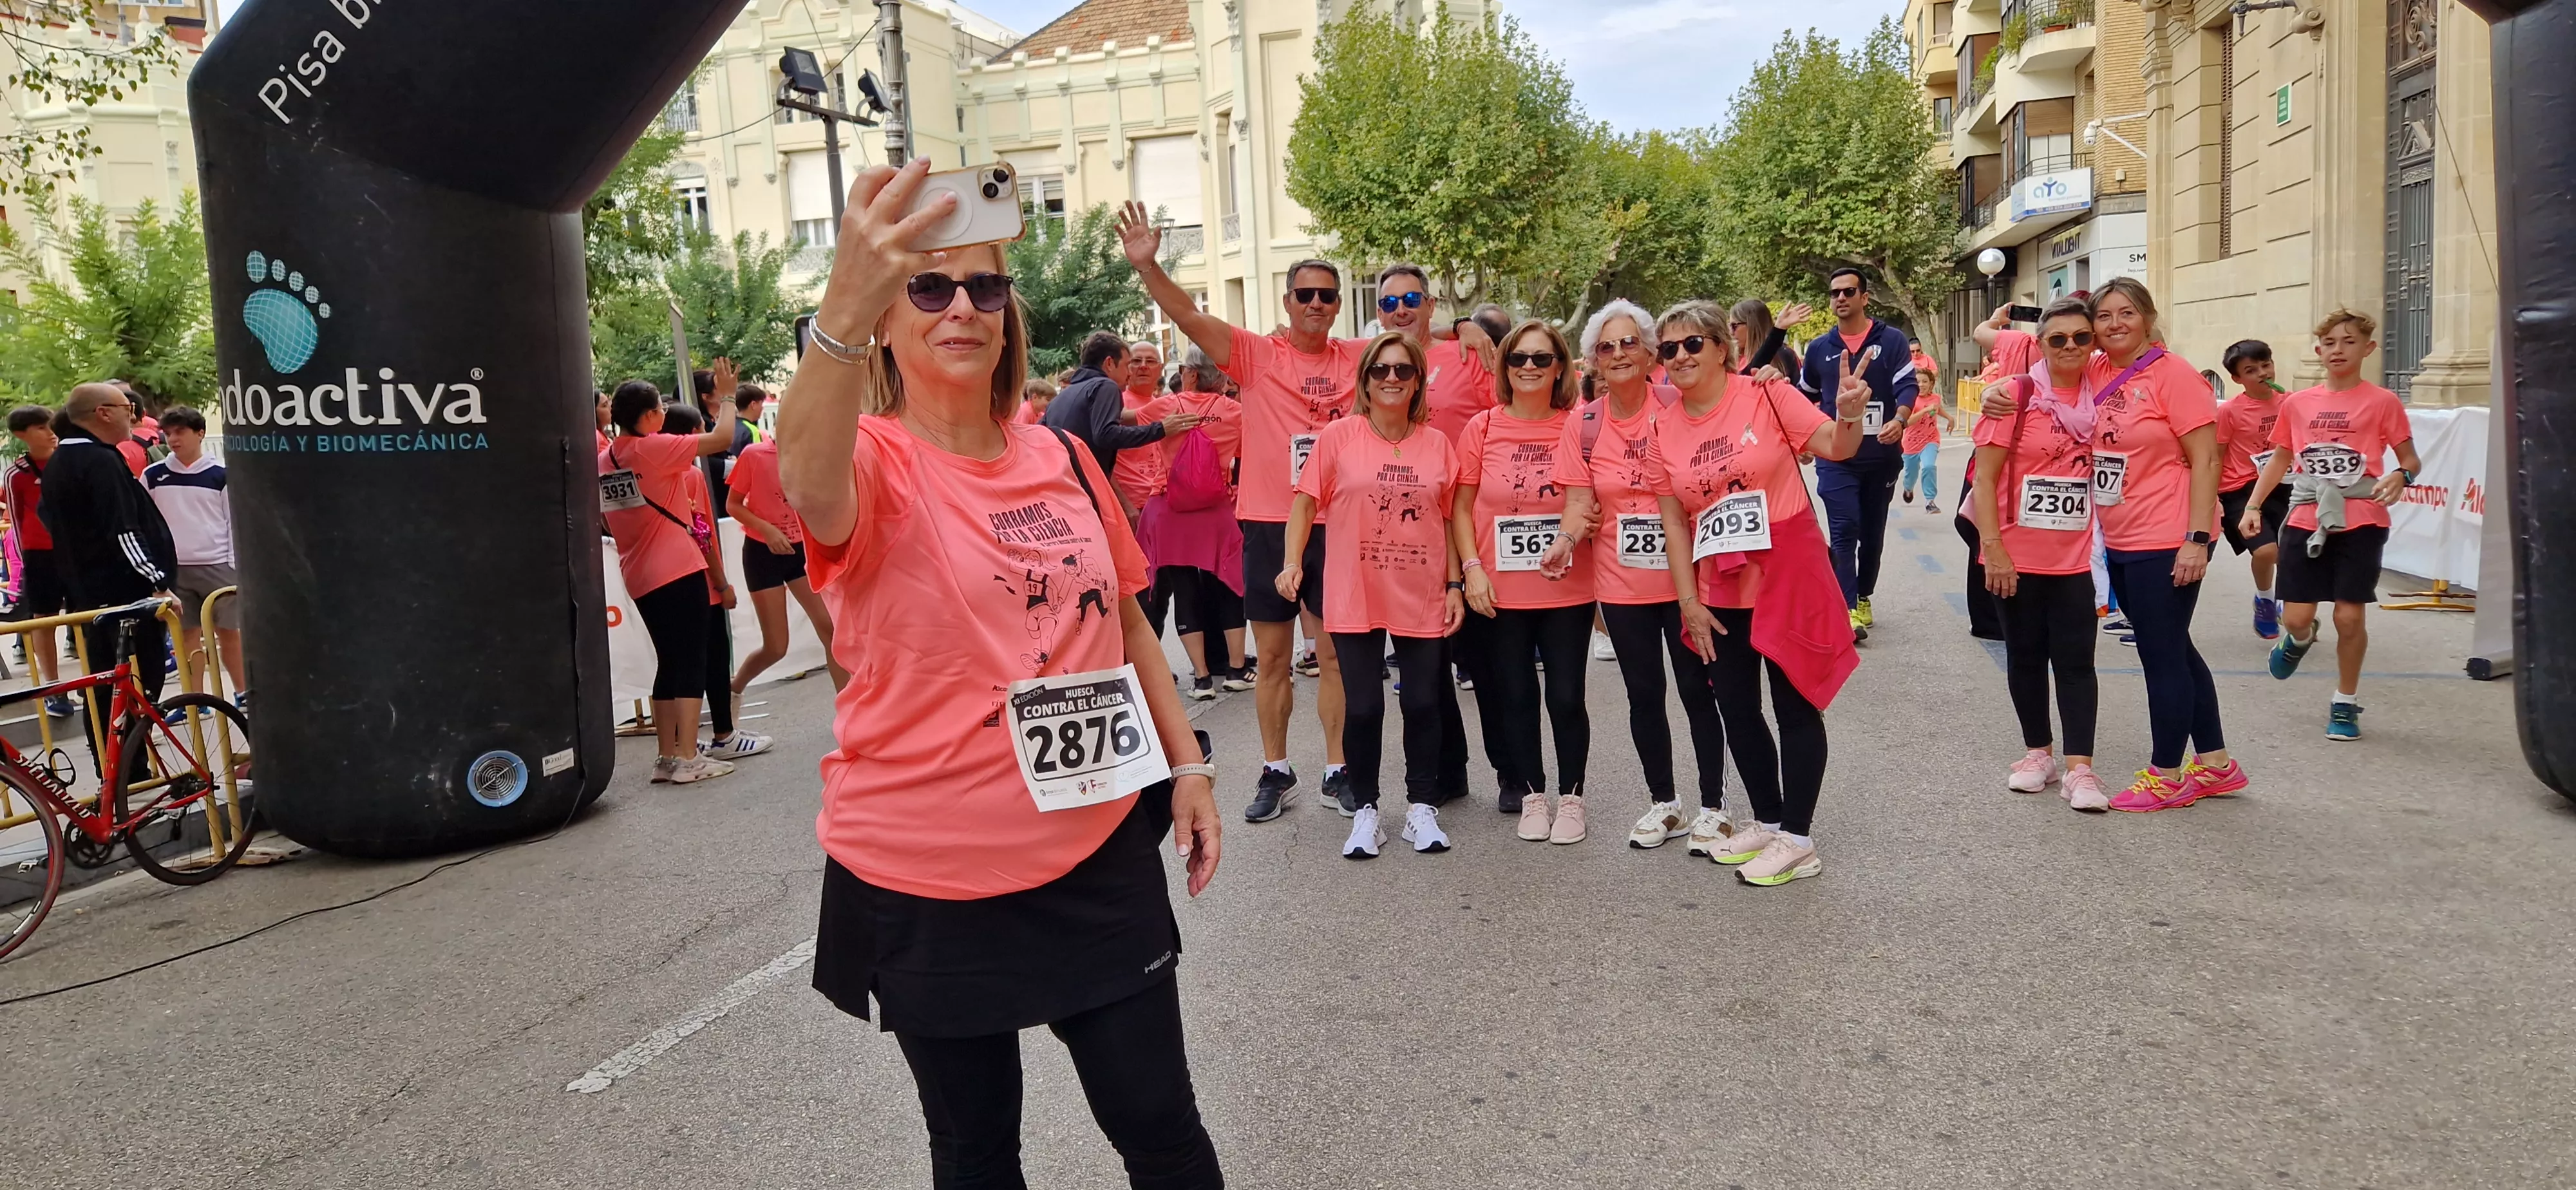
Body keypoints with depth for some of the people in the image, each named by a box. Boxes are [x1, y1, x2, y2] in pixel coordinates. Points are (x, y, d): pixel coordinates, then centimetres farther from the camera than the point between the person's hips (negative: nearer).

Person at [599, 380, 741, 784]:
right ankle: (688, 758, -7)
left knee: (669, 663, 14)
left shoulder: (604, 460, 11)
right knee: (692, 662, -4)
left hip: (639, 578, 8)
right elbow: (723, 438, -8)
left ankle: (665, 757, 16)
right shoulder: (655, 449, -11)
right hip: (680, 570, -7)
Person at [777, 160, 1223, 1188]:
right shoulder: (872, 460, -11)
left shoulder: (1063, 458, 3)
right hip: (929, 878, -3)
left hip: (1099, 847, 4)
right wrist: (845, 309, -53)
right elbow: (809, 489, -37)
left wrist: (1188, 764, 9)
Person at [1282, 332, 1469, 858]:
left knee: (1424, 703, 8)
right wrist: (1292, 562, -9)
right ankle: (1365, 810, 19)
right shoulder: (1338, 436, -4)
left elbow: (1447, 519, 8)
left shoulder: (1437, 445, 3)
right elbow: (1306, 502, 1)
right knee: (1363, 707, 5)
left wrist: (1454, 585, 5)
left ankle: (1422, 806, 23)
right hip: (1355, 597, -2)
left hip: (1422, 598, 2)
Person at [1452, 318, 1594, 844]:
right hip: (1500, 592, 1)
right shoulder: (1483, 428, 1)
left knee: (1566, 696, 4)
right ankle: (1532, 796, 26)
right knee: (1516, 696, 11)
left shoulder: (1579, 426, -1)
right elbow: (1461, 508, 3)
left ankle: (1570, 797, 22)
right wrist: (1472, 568, -6)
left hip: (1567, 588, -1)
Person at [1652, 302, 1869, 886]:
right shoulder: (1664, 431, 3)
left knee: (1795, 705, 3)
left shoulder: (1764, 396, -8)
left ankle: (1797, 838, 14)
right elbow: (1674, 522, 4)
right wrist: (1689, 602, 1)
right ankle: (1767, 820, 31)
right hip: (1721, 591, 5)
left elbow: (1835, 447, -9)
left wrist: (1849, 416, -31)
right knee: (1736, 709, 13)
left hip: (1789, 575, -5)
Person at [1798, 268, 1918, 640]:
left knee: (1873, 533, 11)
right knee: (1845, 531, -11)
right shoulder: (1819, 348, 8)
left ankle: (1863, 600, 26)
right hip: (1835, 458, 0)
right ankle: (1848, 610, -15)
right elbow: (1805, 397, 20)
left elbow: (1907, 386, -9)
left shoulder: (1891, 341, 1)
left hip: (1882, 456, 0)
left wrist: (1899, 420, -27)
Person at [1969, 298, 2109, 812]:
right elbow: (1985, 477, -9)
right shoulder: (2016, 394, -7)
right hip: (2016, 556, -2)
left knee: (2076, 662, 0)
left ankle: (2078, 768, 3)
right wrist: (1993, 548, -16)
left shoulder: (2101, 397, 3)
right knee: (2025, 658, 9)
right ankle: (2038, 753, 24)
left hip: (2074, 559, 2)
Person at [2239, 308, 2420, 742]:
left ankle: (2346, 704, 17)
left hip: (2360, 522, -2)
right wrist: (2253, 506, 7)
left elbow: (2410, 460, 3)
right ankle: (2300, 638, 38)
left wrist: (2401, 477, -20)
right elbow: (2279, 460, 16)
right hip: (2305, 520, 2)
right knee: (2297, 617, -1)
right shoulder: (2297, 403, 7)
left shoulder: (2382, 402, -1)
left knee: (2349, 617, -1)